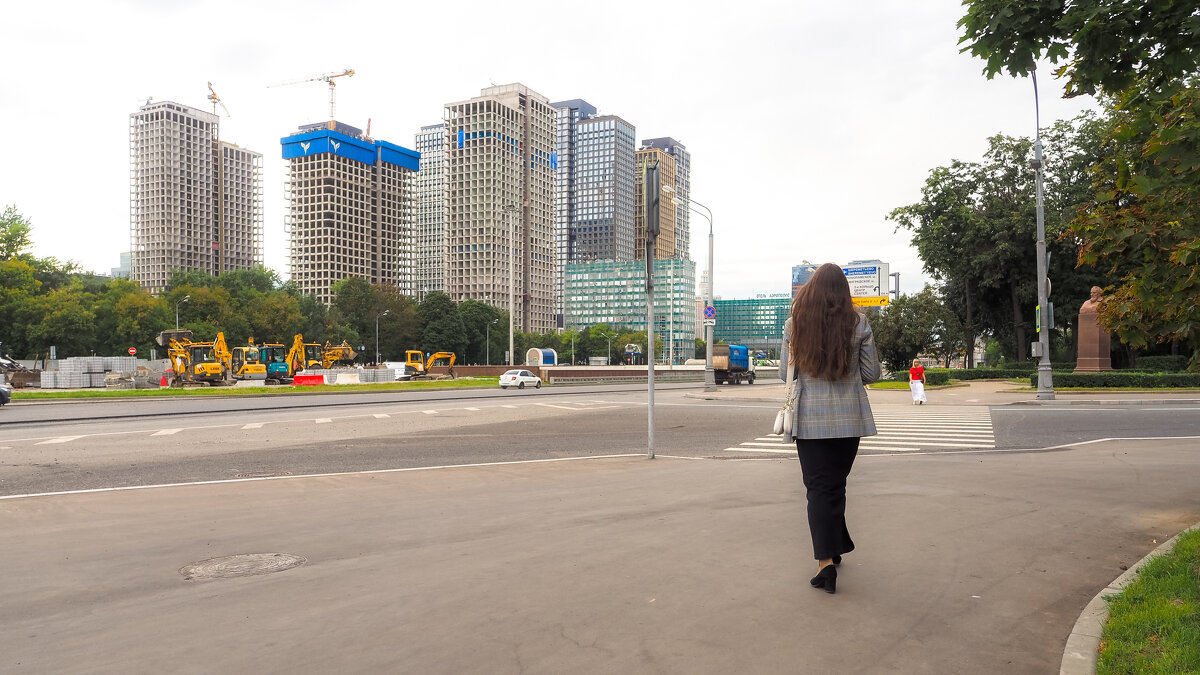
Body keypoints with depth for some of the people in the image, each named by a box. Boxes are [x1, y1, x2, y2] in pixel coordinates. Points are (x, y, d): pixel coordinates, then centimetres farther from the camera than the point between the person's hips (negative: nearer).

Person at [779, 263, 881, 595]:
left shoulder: (794, 324, -3)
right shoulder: (858, 324, -4)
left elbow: (784, 373, 2)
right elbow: (872, 374, 2)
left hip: (809, 418, -1)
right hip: (849, 418, 1)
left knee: (818, 487, 2)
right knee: (836, 484, 15)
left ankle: (826, 560, -8)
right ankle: (835, 549, 27)